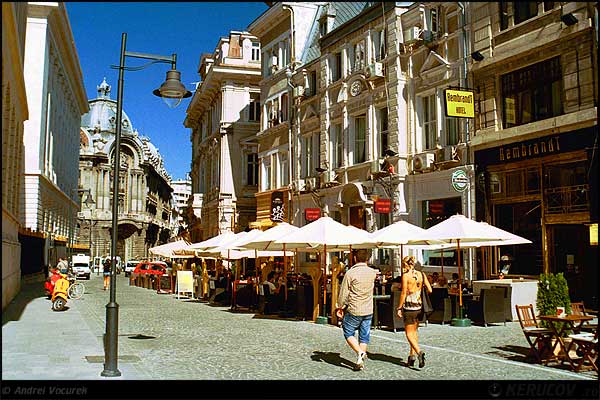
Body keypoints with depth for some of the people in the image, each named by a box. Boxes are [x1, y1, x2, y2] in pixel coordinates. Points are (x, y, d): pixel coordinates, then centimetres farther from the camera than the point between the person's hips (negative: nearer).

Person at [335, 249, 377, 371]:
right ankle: (361, 361, 15)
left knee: (348, 333, 11)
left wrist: (340, 307, 5)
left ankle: (359, 352, -8)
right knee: (364, 336, 13)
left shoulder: (350, 273, -13)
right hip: (368, 311, 4)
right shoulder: (373, 273, 0)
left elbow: (343, 293, -9)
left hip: (354, 311, -4)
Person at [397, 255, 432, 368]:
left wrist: (399, 308, -5)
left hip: (409, 306, -6)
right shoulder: (421, 274, 4)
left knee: (409, 333, 1)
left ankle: (419, 352, -19)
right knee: (414, 331, 18)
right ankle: (412, 355, 19)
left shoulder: (406, 276, -10)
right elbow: (430, 290, 3)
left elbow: (404, 293, -12)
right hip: (419, 306, 6)